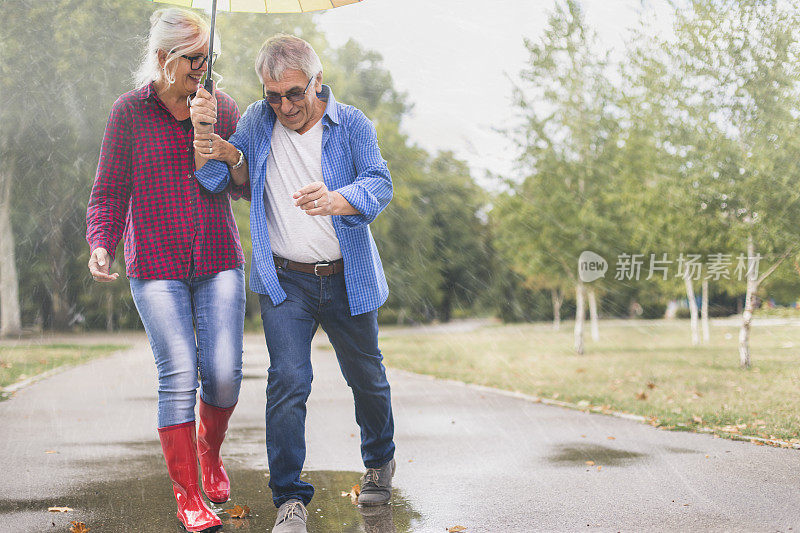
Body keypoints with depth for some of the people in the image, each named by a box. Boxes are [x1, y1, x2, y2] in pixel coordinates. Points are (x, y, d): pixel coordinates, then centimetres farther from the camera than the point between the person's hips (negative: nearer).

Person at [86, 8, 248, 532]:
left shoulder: (223, 107, 5)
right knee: (178, 375, -9)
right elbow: (110, 190, 2)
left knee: (224, 374, -7)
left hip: (219, 262, 2)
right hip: (156, 266, -2)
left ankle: (210, 451, 26)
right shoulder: (130, 112, -1)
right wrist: (101, 244, -14)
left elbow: (246, 187, 10)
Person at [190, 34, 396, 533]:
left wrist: (333, 200, -42)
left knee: (367, 378, 15)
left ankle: (380, 462, 41)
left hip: (347, 279, 0)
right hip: (284, 280, 0)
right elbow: (213, 178, 3)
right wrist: (205, 134, -17)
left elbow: (379, 183, -20)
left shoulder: (351, 124, -7)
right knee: (288, 380, -13)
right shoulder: (258, 120, 0)